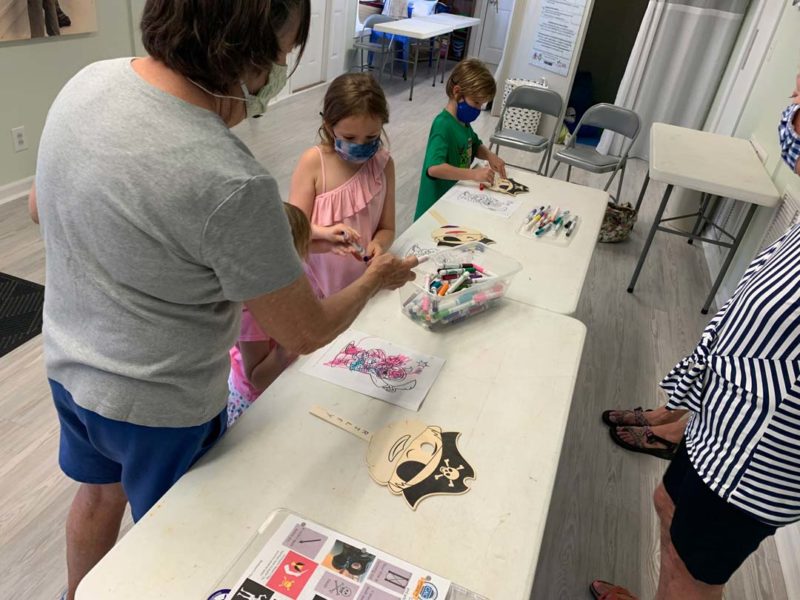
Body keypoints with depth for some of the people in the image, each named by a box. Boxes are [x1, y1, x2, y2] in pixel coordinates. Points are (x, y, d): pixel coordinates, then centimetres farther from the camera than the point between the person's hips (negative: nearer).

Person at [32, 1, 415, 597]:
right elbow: (307, 332, -22)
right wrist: (376, 278, -4)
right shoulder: (233, 185, -35)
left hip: (68, 363, 8)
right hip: (159, 406, -7)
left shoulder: (88, 79, -11)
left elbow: (42, 204, 7)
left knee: (99, 490, 33)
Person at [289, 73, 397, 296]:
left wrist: (377, 245, -24)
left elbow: (387, 229, -2)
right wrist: (324, 233, -32)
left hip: (364, 277, 0)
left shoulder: (383, 163, -5)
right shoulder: (313, 162, -13)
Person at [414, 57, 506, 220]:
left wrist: (489, 155, 1)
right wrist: (473, 174, -38)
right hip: (437, 205, -9)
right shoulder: (443, 125, -21)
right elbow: (434, 168, -35)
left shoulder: (463, 121, 5)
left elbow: (475, 146, 23)